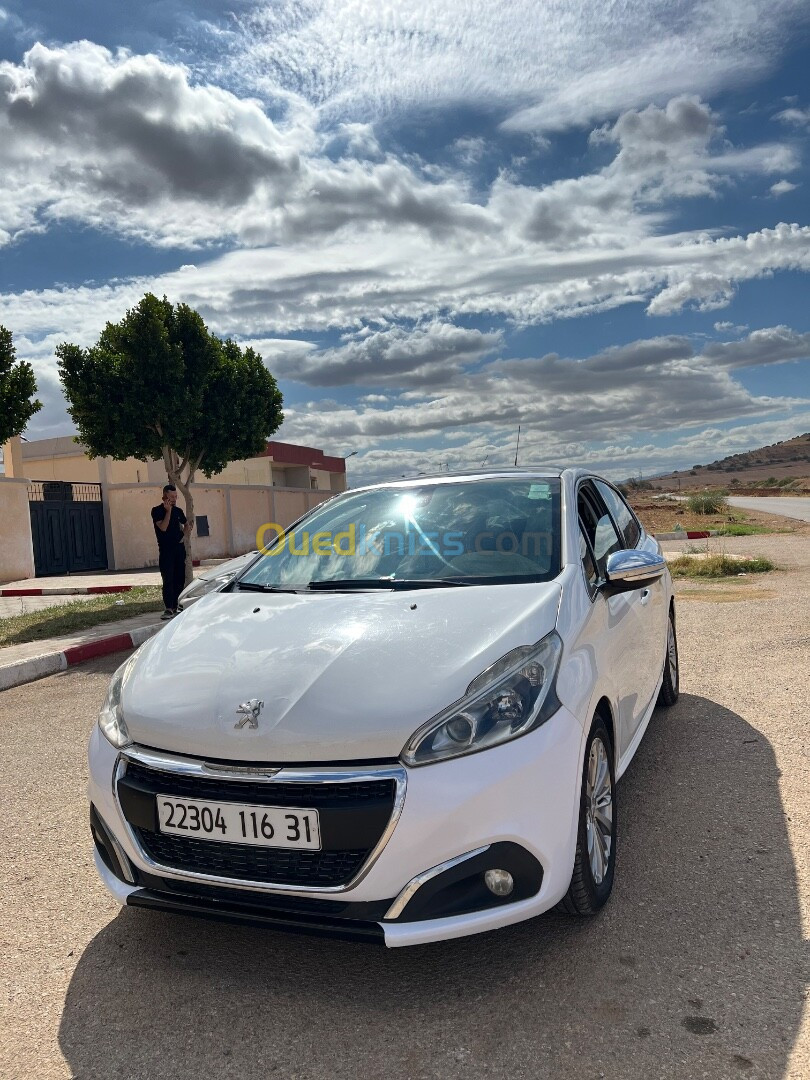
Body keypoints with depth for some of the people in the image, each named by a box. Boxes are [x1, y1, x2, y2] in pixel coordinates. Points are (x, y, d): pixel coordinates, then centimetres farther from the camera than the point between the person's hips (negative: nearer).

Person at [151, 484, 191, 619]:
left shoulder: (178, 510, 11)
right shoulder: (157, 511, -4)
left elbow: (187, 525, 26)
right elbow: (163, 527, -18)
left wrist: (184, 536, 9)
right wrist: (168, 511, -18)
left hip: (179, 549, 5)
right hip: (166, 551, -5)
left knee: (179, 579, 6)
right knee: (168, 580, -11)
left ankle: (176, 607, 14)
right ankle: (168, 609, -13)